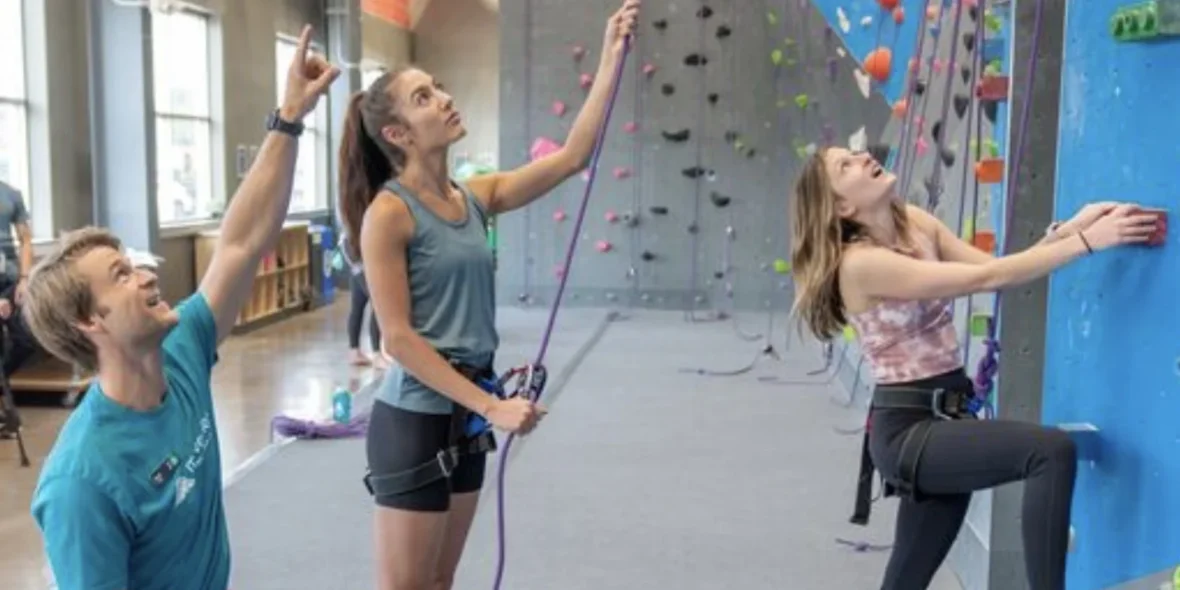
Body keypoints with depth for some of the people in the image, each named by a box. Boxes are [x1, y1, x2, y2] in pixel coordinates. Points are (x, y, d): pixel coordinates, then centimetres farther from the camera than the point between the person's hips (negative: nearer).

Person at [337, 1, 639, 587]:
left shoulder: (473, 197, 5)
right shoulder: (389, 213, -14)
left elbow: (570, 157, 2)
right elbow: (397, 338, -18)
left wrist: (611, 58, -2)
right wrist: (492, 406, -20)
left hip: (464, 417, 7)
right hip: (413, 421, -7)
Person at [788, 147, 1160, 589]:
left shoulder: (916, 223, 7)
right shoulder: (861, 263, -19)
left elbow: (993, 268, 0)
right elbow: (988, 278, -22)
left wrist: (1066, 230, -13)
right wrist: (1087, 241, -22)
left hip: (941, 421, 8)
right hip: (907, 430, -8)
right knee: (1052, 451, -27)